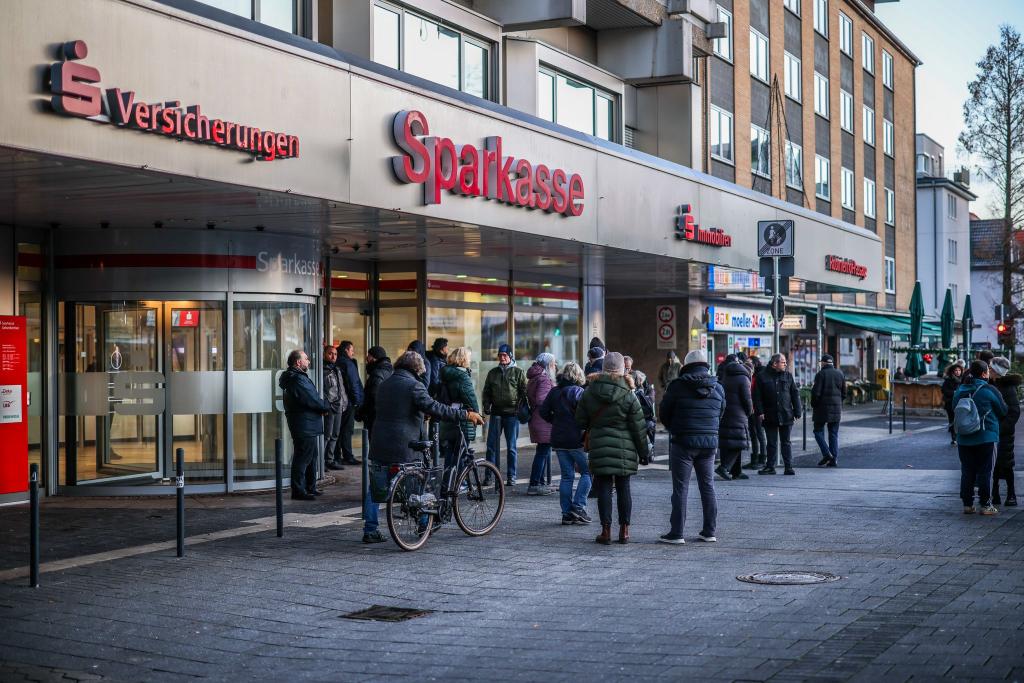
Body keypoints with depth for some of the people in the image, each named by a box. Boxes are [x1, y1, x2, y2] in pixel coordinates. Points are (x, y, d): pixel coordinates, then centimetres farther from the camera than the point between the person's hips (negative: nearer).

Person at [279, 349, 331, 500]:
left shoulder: (297, 377, 16)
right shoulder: (298, 379, -19)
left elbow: (311, 398, 16)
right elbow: (313, 400, -21)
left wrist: (323, 406, 1)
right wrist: (327, 406, -4)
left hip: (307, 426, 11)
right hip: (305, 426, -11)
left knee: (311, 456, 19)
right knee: (303, 458, -6)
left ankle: (310, 488, 27)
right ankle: (299, 491, -2)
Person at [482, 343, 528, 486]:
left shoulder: (518, 372, 3)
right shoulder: (493, 372, 13)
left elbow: (524, 392, 2)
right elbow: (486, 391, 19)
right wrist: (486, 406, 4)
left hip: (512, 414, -3)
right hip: (496, 413, 3)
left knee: (511, 447, 2)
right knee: (492, 445, -1)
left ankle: (511, 476, 8)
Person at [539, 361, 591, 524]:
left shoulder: (554, 392, 8)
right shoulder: (578, 392, -10)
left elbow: (543, 411, 8)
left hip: (558, 440, 6)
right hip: (576, 439, -6)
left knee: (567, 476, 10)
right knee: (587, 472, 6)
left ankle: (567, 513, 9)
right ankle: (578, 506, -5)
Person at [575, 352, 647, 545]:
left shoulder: (589, 392, 0)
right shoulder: (628, 394, -6)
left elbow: (580, 422, 6)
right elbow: (638, 426, -3)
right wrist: (643, 450, 5)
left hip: (599, 447, 1)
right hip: (624, 448, -1)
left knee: (604, 488, 4)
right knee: (623, 488, 8)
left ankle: (606, 530, 2)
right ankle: (624, 530, 11)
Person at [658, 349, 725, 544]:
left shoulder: (678, 385, -6)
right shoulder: (718, 388, 6)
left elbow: (664, 413, 2)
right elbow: (720, 414, 14)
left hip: (683, 442, -4)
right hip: (710, 442, 4)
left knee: (680, 488, -1)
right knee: (708, 486, 12)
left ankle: (676, 533, -1)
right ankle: (709, 531, 16)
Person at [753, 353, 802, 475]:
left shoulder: (788, 376, 7)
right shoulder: (763, 377, 0)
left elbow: (795, 395, 6)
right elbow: (757, 396, 0)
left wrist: (797, 412, 0)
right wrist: (760, 412, -8)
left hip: (786, 415, 1)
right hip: (770, 416, -1)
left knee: (786, 442, 4)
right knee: (772, 443, 7)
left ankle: (789, 467, 7)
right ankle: (770, 466, 14)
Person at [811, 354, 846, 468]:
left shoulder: (821, 374, -9)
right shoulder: (840, 374, 8)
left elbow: (816, 392, -14)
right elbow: (844, 393, 10)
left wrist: (813, 405, -1)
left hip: (822, 407, -5)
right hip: (836, 408, 5)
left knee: (818, 431, 6)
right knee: (834, 433, 9)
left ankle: (826, 454, -9)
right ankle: (834, 459, 5)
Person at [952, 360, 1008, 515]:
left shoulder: (959, 392, 4)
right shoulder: (990, 391, -11)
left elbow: (954, 411, 13)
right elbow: (1003, 411, -1)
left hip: (963, 439, 4)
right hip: (985, 438, -4)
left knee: (967, 472, 10)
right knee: (985, 472, 3)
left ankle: (967, 504, 12)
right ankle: (985, 505, 6)